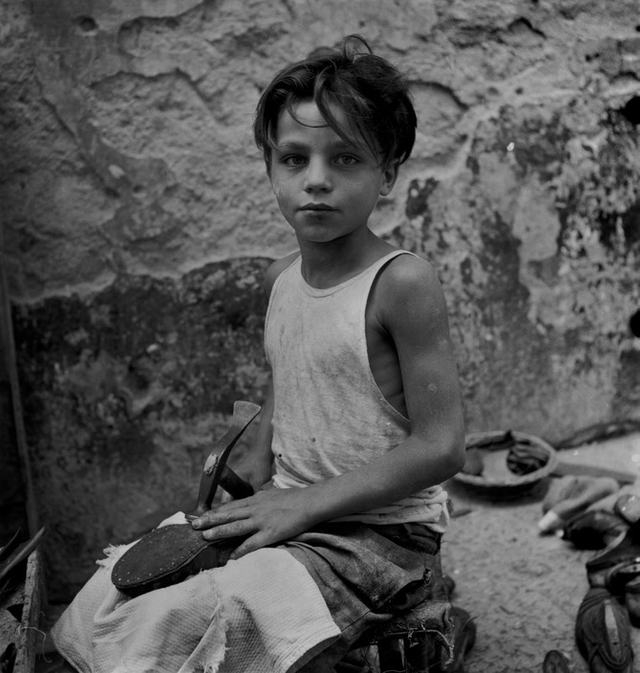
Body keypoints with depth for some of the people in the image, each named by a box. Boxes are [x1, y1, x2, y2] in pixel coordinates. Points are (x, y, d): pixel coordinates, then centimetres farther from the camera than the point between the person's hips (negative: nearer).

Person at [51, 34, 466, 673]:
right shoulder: (281, 278, 4)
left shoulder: (401, 282, -19)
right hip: (288, 510, 7)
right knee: (106, 601, 1)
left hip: (376, 531, -7)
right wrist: (259, 488, 4)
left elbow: (440, 446, -20)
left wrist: (306, 502, -18)